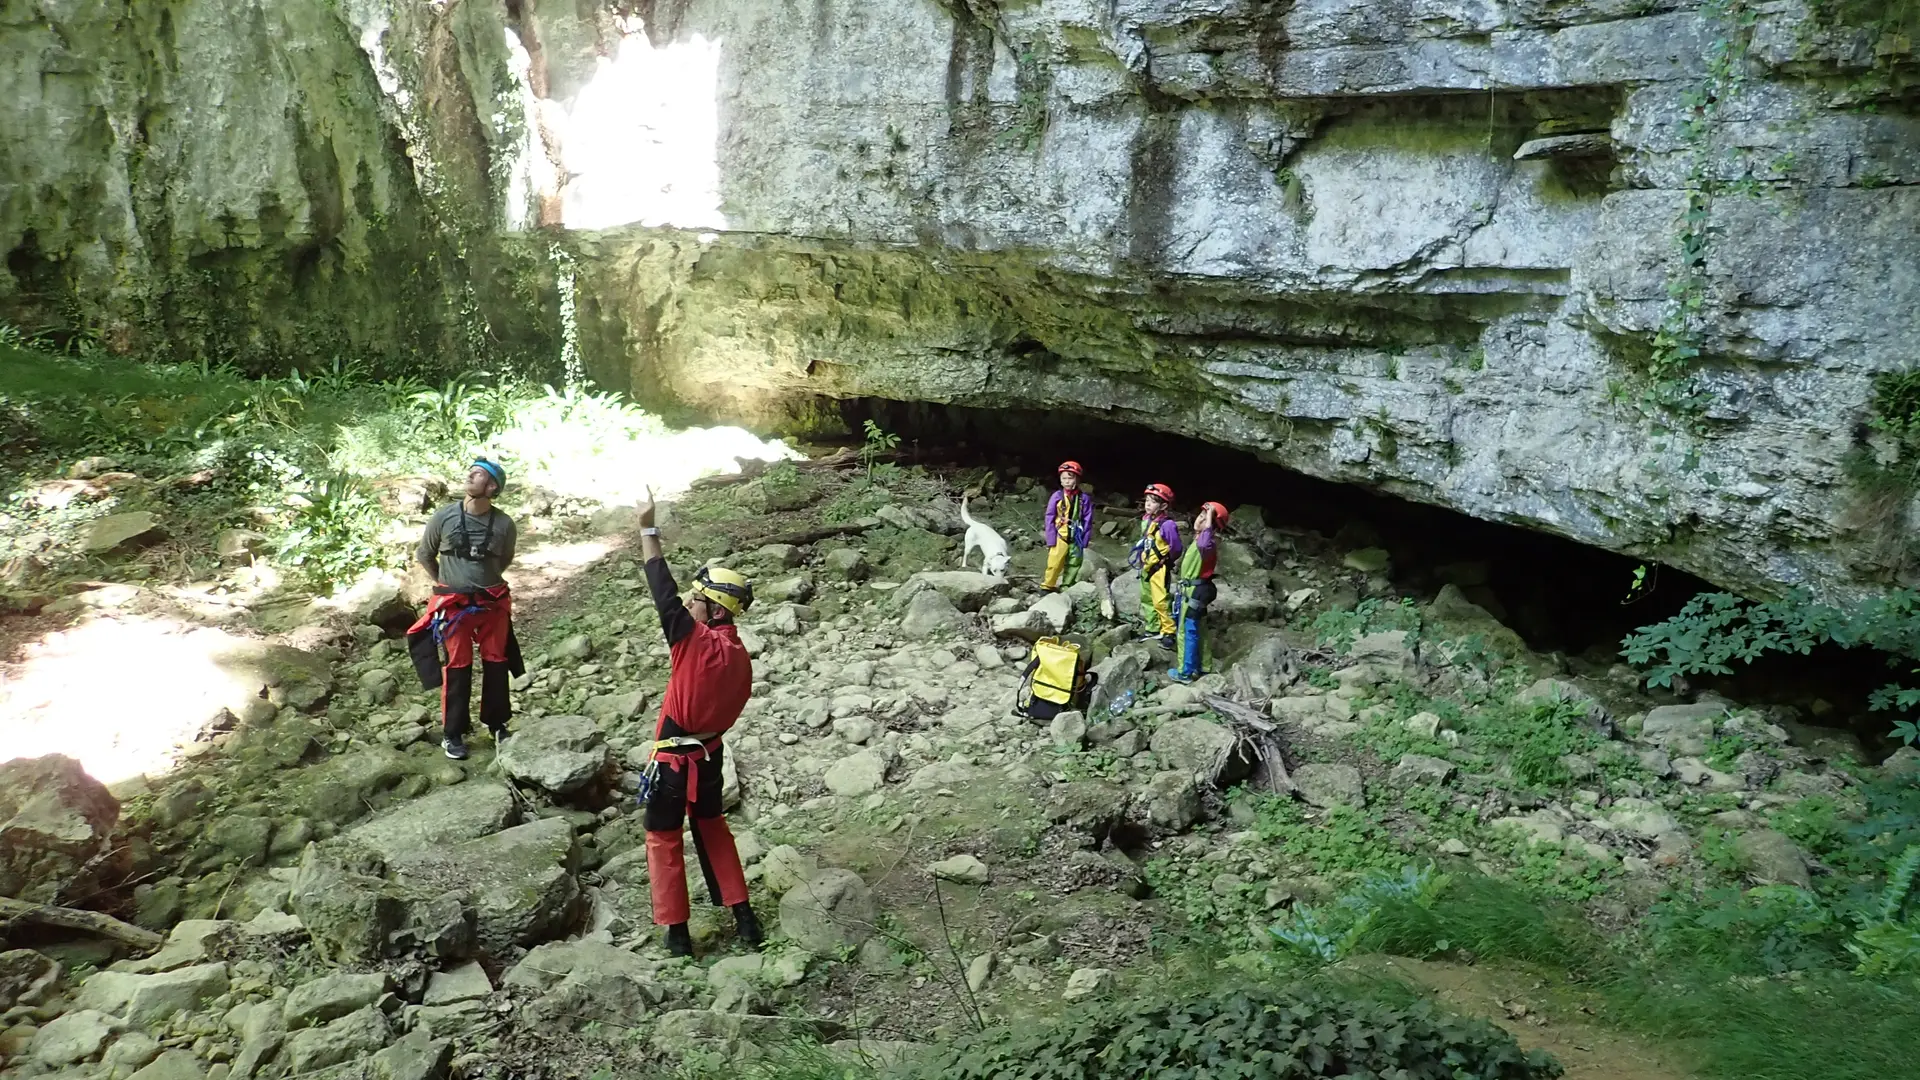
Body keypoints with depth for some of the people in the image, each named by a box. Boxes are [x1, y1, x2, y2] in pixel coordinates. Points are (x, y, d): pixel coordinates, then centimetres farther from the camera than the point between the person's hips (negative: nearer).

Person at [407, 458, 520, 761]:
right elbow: (424, 555, 9)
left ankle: (497, 724, 25)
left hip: (493, 603, 1)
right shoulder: (444, 517, -8)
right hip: (453, 605, -1)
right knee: (457, 668, 2)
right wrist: (447, 583, 13)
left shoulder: (504, 524, -6)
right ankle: (452, 733, 14)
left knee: (496, 664, 8)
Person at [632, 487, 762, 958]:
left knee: (664, 839, 10)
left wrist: (647, 529, -20)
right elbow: (728, 707, 8)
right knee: (713, 830, 23)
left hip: (674, 760, -7)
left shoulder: (696, 641, -23)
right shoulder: (741, 656, -1)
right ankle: (743, 917, 24)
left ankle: (676, 931, 15)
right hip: (711, 755, 7)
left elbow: (663, 593, -23)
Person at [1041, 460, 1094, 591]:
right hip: (1060, 537, -2)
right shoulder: (1057, 496, -6)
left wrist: (1085, 541, -4)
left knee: (1073, 565, 10)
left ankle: (1066, 588, 24)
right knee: (1054, 564, -2)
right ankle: (1047, 587, 14)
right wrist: (1051, 541, -7)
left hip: (1076, 539, 2)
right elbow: (1050, 519, -3)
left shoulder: (1084, 499, -3)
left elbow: (1087, 521, 1)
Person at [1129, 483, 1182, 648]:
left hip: (1159, 568, -9)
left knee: (1160, 601, -11)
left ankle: (1168, 632, 0)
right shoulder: (1146, 519, 3)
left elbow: (1175, 548, -17)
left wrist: (1165, 561, -5)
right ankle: (1153, 629, 29)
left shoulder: (1167, 524, -23)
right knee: (1147, 598, 17)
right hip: (1146, 567, 9)